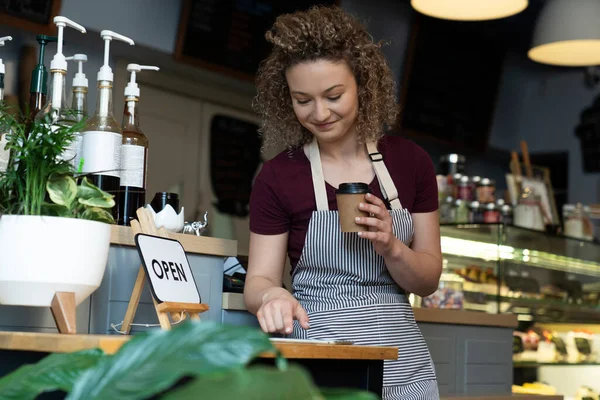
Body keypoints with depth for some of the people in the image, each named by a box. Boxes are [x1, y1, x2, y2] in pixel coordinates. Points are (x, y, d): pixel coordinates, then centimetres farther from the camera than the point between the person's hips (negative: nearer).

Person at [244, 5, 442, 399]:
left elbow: (428, 281, 3)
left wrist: (390, 247, -16)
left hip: (401, 360, 2)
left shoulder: (410, 161, 1)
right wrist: (272, 296, -24)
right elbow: (259, 279, -3)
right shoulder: (278, 176, -4)